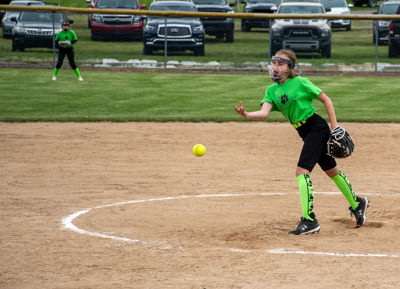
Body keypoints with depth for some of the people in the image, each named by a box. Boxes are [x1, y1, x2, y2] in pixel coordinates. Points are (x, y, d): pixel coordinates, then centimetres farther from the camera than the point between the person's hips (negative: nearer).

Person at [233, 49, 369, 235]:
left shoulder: (300, 83, -12)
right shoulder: (272, 90, 5)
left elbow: (325, 99, -6)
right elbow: (264, 113, -12)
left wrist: (335, 127, -9)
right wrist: (246, 115, -32)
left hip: (316, 127, -8)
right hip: (305, 133, 8)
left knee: (302, 171, -19)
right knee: (331, 170, 20)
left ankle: (309, 220, -20)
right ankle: (357, 204, 39)